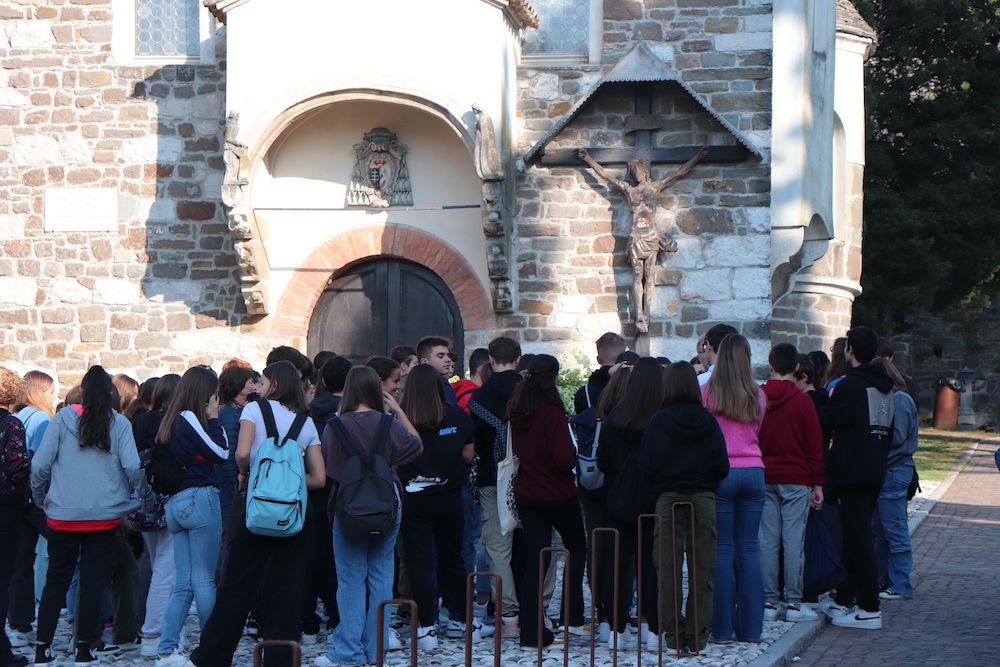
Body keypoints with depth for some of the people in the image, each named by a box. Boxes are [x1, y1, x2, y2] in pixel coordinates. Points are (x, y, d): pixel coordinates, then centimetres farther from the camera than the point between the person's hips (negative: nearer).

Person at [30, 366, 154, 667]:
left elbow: (40, 464, -3)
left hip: (62, 515, 1)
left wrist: (40, 497, 13)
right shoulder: (119, 424, -1)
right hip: (104, 516, 0)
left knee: (56, 581, 10)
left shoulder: (63, 419, -1)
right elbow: (133, 467, -8)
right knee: (92, 582, 6)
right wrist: (146, 501, 7)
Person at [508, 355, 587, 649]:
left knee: (535, 558, 7)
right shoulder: (552, 413, -19)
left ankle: (532, 630, 3)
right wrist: (573, 454, -4)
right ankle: (572, 617, 14)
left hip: (526, 495, 5)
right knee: (577, 547, 17)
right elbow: (565, 458, -23)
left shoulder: (516, 411, 2)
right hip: (558, 494, -5)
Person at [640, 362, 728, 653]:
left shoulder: (658, 422, -7)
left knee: (669, 569, 6)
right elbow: (722, 467, -2)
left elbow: (646, 466, -6)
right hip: (703, 500, 1)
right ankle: (697, 634, 5)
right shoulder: (708, 422, -3)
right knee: (702, 569, 5)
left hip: (668, 499, -1)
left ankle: (672, 633, 7)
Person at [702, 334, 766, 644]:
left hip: (720, 472, -3)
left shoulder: (707, 393, -6)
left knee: (723, 550, 1)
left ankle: (723, 627, 2)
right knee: (748, 550, 7)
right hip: (753, 471, 3)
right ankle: (750, 627, 8)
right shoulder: (758, 396, 5)